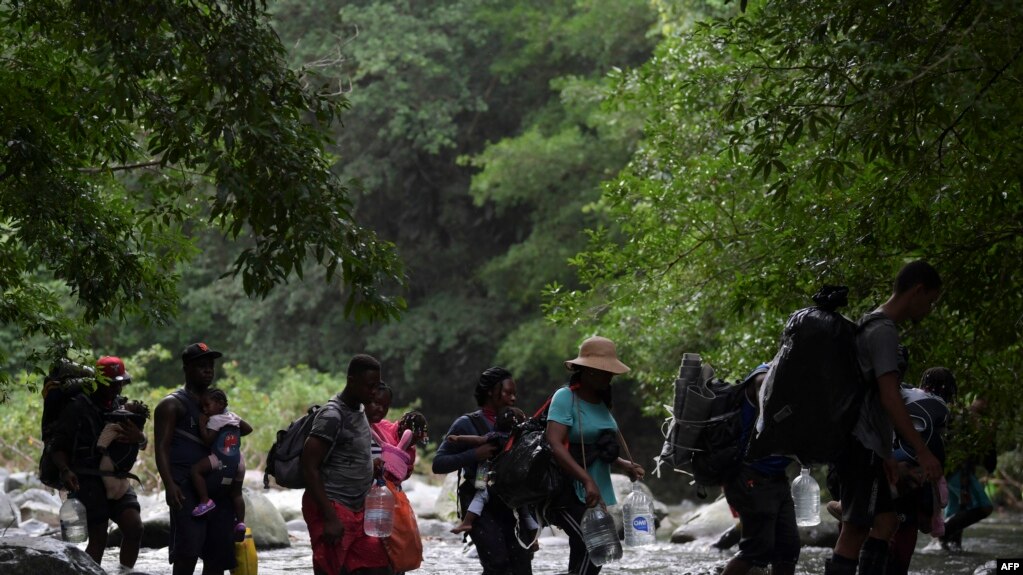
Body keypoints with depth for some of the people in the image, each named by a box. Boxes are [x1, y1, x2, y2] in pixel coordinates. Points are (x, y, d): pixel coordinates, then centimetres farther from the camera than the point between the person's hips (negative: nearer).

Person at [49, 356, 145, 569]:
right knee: (98, 538, -9)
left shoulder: (122, 405, 11)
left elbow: (142, 443, 13)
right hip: (88, 479, -6)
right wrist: (65, 470, -26)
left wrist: (138, 437, -13)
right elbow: (58, 447, -7)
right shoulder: (78, 407, -7)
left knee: (134, 528, -9)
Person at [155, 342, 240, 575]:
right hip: (186, 489, -7)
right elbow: (162, 447, -7)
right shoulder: (172, 405, 3)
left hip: (219, 490, 7)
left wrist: (237, 495, 19)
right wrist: (169, 485, -23)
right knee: (187, 551, -20)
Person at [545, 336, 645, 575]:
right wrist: (587, 481, -31)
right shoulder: (565, 397, -12)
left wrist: (623, 465, 7)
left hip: (598, 494, 8)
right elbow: (555, 445, -23)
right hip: (569, 494, -8)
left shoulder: (600, 400, 12)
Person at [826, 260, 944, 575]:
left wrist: (885, 452, 26)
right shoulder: (884, 331, -14)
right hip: (861, 446, -10)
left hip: (862, 445, 10)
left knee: (885, 523, 12)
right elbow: (890, 398, -22)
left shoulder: (873, 327, 18)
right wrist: (922, 451, -25)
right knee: (855, 531, -10)